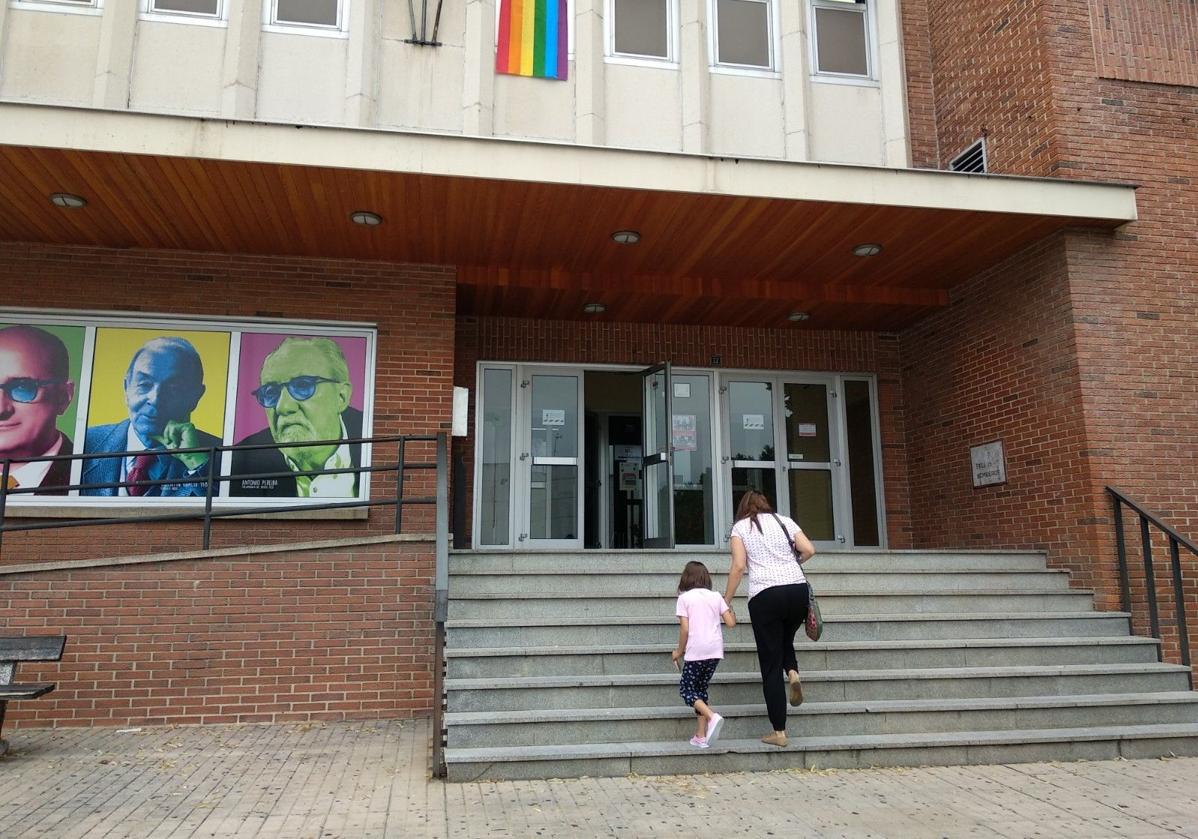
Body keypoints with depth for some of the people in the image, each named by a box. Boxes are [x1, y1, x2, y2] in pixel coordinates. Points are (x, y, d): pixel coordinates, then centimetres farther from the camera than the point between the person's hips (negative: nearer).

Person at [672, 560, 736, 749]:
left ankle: (712, 717, -18)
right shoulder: (716, 596, 9)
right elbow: (731, 622, 5)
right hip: (715, 650, 5)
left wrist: (679, 651, 5)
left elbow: (685, 629, -7)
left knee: (686, 688, 7)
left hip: (696, 650, -5)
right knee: (701, 688, 15)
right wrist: (730, 609, 25)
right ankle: (701, 736, 12)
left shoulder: (684, 598, -2)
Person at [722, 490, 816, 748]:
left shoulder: (740, 527, 8)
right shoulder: (784, 521, 15)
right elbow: (809, 550, 6)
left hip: (765, 595, -3)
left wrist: (726, 601, 4)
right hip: (798, 589, 3)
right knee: (785, 640, 30)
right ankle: (793, 673, -1)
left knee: (770, 664, 5)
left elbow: (739, 566, -2)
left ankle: (779, 732, 6)